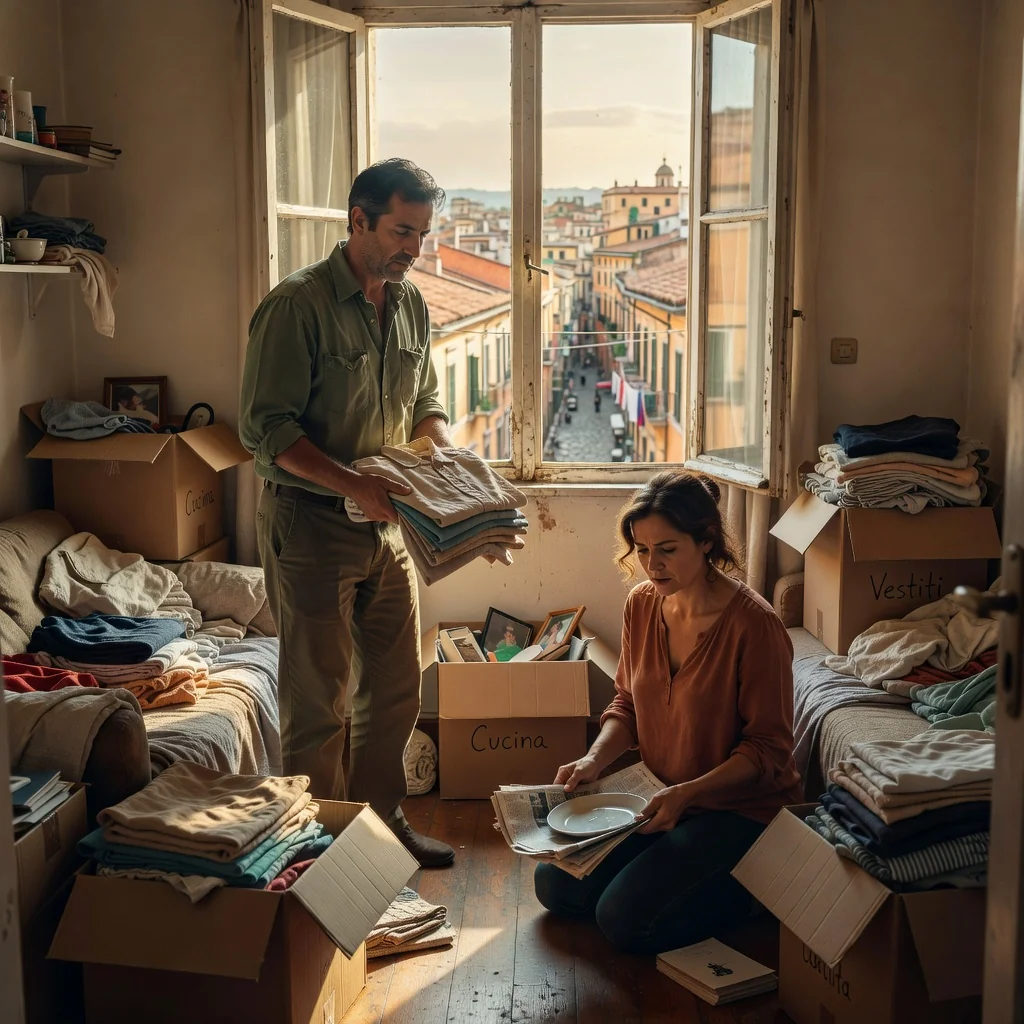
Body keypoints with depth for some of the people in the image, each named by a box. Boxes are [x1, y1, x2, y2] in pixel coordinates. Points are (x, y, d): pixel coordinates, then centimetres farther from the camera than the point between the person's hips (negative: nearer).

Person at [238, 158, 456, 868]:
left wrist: (447, 453, -3)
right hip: (311, 523, -7)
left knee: (398, 687, 15)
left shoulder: (411, 304, 8)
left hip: (387, 523, 7)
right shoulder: (298, 305, -15)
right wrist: (353, 483, -27)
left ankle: (384, 817, 32)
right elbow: (266, 427, -18)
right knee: (318, 700, 3)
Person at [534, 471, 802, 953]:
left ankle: (745, 888, 5)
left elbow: (767, 747, -18)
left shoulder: (752, 623, -23)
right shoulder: (642, 604, -3)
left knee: (625, 919, -18)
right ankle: (673, 866, 18)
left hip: (741, 806, -7)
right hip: (661, 795, 7)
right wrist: (594, 759, -9)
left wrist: (688, 793, -29)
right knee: (555, 886, -1)